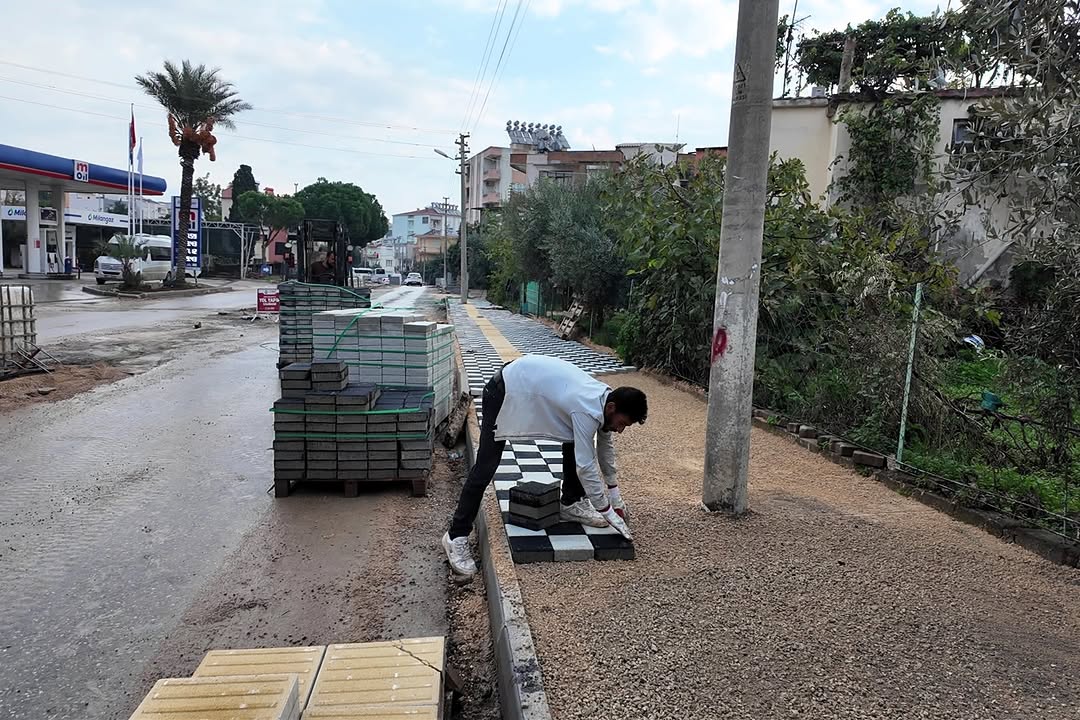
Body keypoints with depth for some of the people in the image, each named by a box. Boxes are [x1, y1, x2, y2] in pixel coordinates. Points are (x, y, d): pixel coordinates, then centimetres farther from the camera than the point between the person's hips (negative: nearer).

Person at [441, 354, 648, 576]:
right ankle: (456, 536, -2)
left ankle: (571, 503, 20)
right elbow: (585, 466, -29)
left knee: (574, 441, 6)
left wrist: (614, 494, 15)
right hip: (506, 391, -9)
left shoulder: (605, 400, -5)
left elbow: (605, 446, 12)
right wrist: (608, 511, -20)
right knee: (486, 467, -10)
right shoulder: (587, 411, -31)